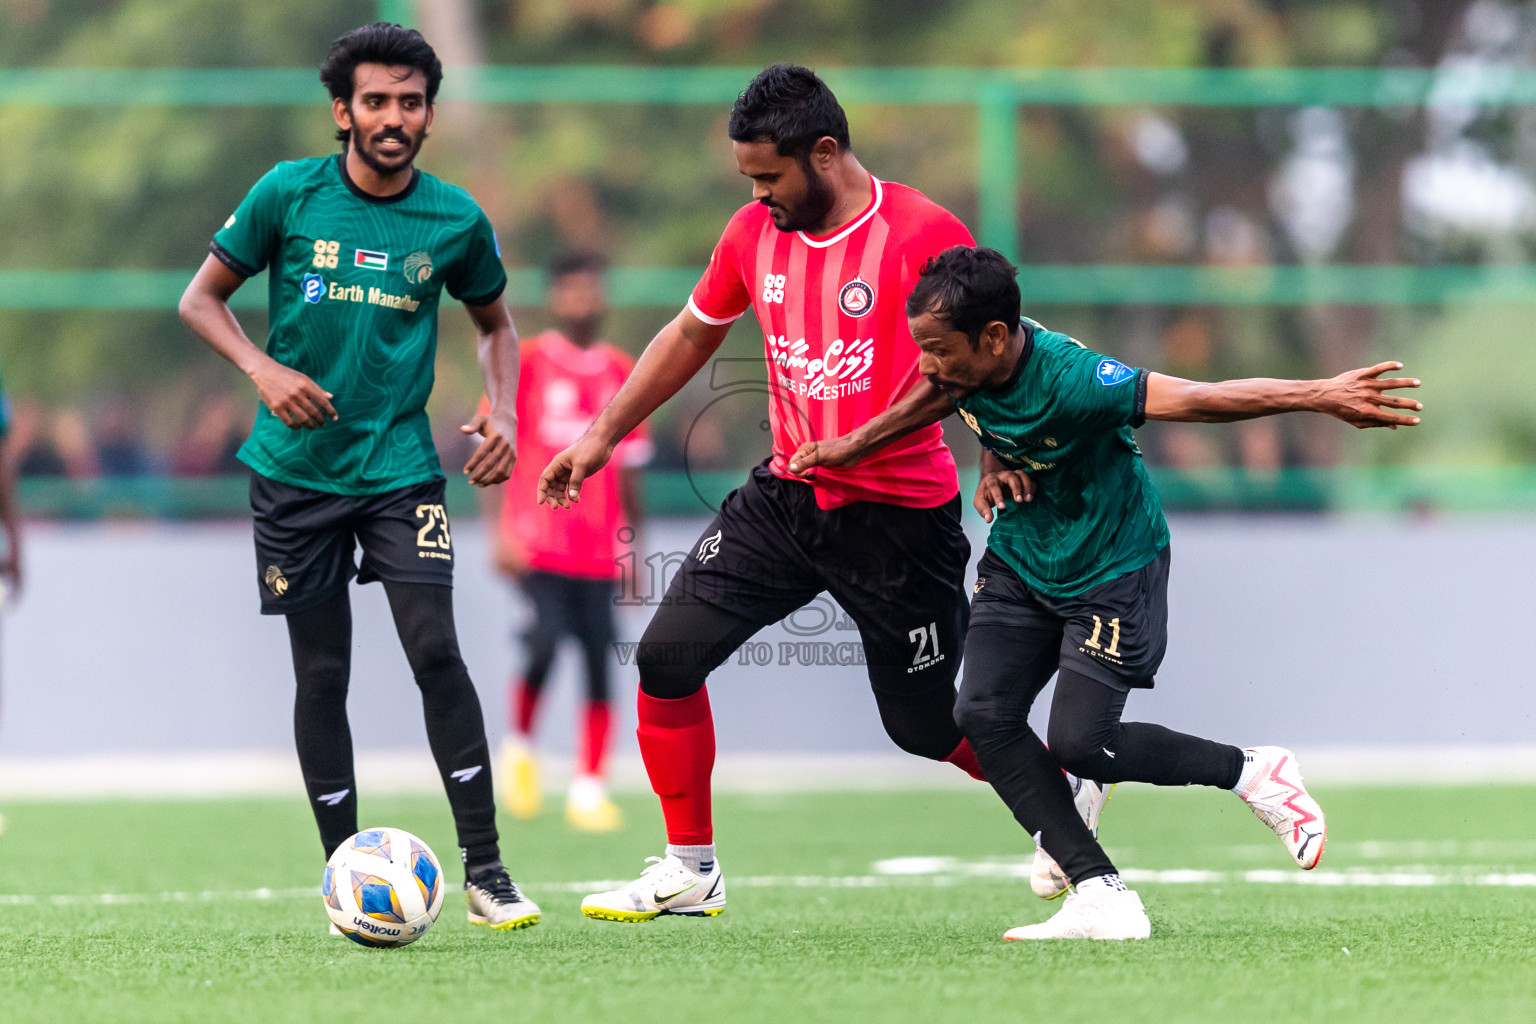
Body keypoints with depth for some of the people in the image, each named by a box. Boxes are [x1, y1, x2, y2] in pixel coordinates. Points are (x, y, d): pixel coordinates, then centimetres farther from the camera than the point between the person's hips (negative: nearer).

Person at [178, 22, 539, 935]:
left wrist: (502, 414, 0)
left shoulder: (455, 220, -1)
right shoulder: (289, 194, -5)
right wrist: (264, 371, -13)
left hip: (400, 465, 0)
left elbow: (495, 322, 17)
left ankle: (485, 870, -9)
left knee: (437, 652, -14)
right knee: (322, 676, 3)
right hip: (296, 471, 0)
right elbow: (202, 298, 4)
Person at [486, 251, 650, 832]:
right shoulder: (524, 365, 0)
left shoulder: (622, 373, 11)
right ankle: (520, 747, 10)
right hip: (536, 542, -4)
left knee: (599, 665, -3)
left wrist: (632, 546, 17)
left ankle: (589, 789, 3)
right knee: (544, 645, -17)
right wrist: (500, 532, -9)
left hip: (598, 552, 4)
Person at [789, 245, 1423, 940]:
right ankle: (1102, 897, -9)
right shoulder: (966, 365, -14)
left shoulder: (1068, 379, -34)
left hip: (1111, 567, -7)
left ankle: (1254, 773, 11)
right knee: (983, 713, -11)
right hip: (1020, 561, 7)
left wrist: (1320, 396, -40)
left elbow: (1197, 400, -36)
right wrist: (853, 445, 13)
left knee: (1080, 743, -13)